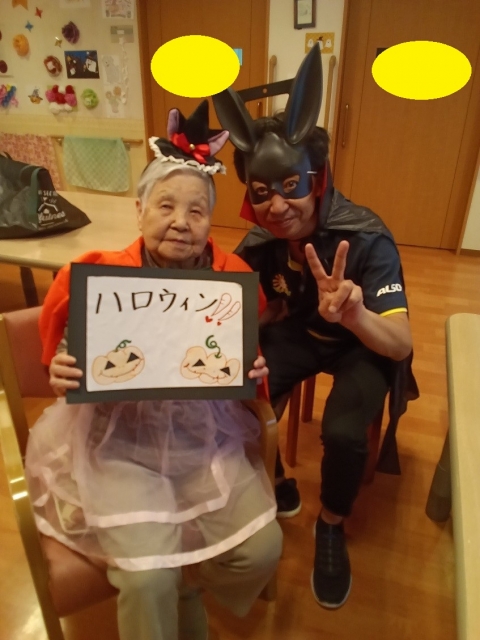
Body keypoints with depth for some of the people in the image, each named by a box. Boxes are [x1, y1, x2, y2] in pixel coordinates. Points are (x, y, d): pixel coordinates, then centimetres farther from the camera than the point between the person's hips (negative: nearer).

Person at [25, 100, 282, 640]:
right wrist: (62, 375, -20)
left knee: (262, 548, -3)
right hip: (116, 440, -2)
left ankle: (187, 592, 30)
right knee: (149, 577, -16)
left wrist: (256, 372, -13)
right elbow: (67, 370, 1)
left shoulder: (234, 279, -7)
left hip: (204, 436, 3)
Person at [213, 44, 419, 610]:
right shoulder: (259, 243, -16)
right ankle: (277, 488, 13)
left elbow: (401, 344, -32)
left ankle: (331, 527, 7)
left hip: (363, 346, -3)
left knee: (343, 432, -29)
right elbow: (263, 313, -6)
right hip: (296, 334, 4)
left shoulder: (367, 239, -28)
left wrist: (354, 315, -55)